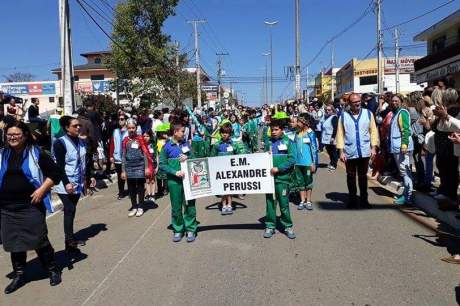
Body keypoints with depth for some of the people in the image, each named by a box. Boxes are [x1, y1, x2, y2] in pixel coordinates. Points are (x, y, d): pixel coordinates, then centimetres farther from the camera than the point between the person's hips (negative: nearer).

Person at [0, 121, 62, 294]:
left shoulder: (36, 154, -5)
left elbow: (55, 173, -5)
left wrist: (41, 190, -14)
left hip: (31, 205, -4)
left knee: (39, 239, 1)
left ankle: (53, 270, 19)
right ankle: (19, 275, 26)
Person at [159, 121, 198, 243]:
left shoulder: (186, 144, 8)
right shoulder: (167, 146, -2)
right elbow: (162, 165, -4)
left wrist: (187, 158, -7)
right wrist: (175, 172, -15)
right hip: (174, 181, -2)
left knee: (190, 205, 3)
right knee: (176, 207, 6)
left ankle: (191, 229, 15)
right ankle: (178, 230, 21)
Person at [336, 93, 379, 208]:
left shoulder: (368, 113, 2)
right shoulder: (343, 116, -1)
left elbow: (373, 131, 3)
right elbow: (340, 134, -1)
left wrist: (373, 147, -3)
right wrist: (341, 151, -5)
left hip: (364, 152, 1)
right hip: (349, 152, 0)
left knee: (363, 176, 10)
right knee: (351, 176, 9)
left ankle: (364, 199, 21)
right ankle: (352, 199, 22)